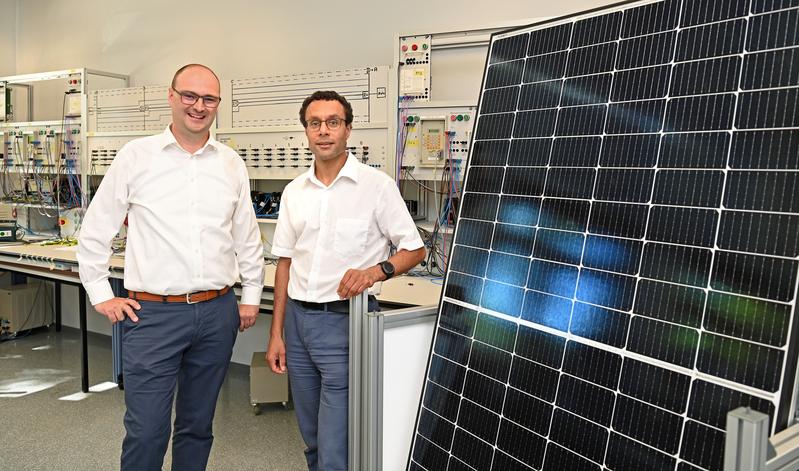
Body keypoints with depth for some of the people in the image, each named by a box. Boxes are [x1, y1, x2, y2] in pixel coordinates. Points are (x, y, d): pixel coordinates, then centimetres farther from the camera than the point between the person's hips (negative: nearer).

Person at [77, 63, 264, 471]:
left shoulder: (231, 164, 7)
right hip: (153, 314, -3)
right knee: (146, 432, 0)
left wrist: (251, 296, 13)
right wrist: (101, 296, 2)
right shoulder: (135, 156, -1)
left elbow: (247, 237, 14)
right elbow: (94, 231, 4)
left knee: (198, 426, 16)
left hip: (218, 312, 3)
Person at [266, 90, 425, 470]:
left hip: (345, 320, -5)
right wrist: (276, 333, 9)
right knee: (312, 438, 19)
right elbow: (285, 263, 11)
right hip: (298, 319, 6)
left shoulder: (377, 185, -7)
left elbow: (414, 249, -3)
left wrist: (376, 271, -23)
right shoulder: (294, 192, 8)